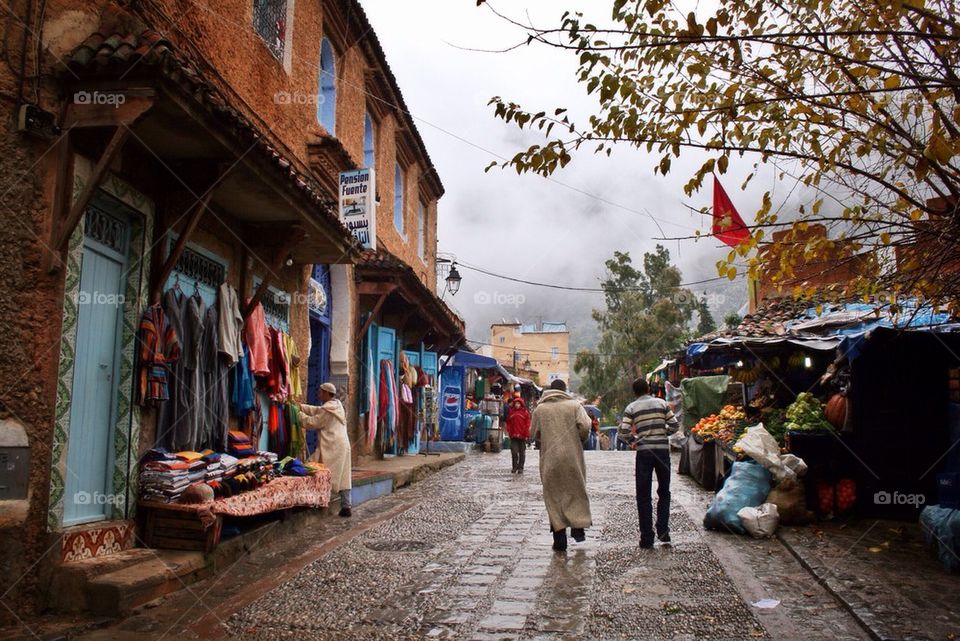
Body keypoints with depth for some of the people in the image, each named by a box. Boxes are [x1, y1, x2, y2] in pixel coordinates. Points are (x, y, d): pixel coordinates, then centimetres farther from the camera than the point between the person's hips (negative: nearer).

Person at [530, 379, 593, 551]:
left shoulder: (540, 409, 4)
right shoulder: (574, 405, 0)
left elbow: (533, 433, 6)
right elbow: (585, 426, -12)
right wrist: (580, 440, 6)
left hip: (549, 458, 1)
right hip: (572, 456, 0)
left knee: (554, 495, 7)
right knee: (576, 490, 18)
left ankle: (559, 539, 5)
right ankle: (578, 527, 12)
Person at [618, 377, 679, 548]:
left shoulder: (631, 408, 0)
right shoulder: (661, 403, 4)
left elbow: (622, 433, -7)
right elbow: (674, 425, 1)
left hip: (644, 452, -1)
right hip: (663, 449, 1)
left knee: (643, 496, 6)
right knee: (664, 492, 17)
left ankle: (647, 537, 6)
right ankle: (663, 530, 8)